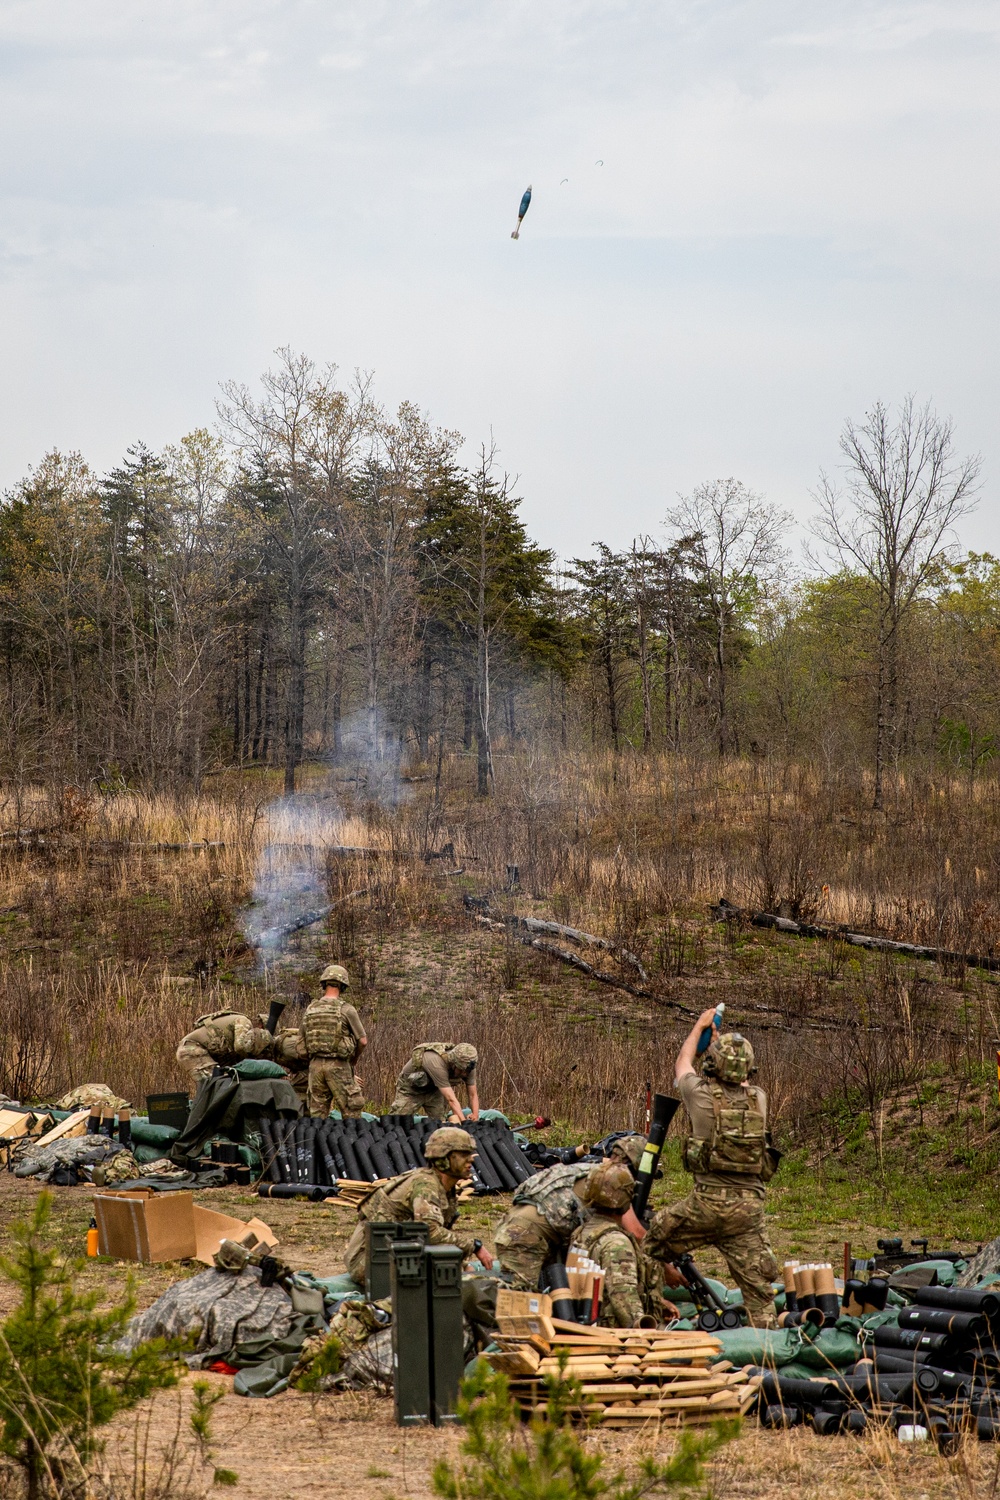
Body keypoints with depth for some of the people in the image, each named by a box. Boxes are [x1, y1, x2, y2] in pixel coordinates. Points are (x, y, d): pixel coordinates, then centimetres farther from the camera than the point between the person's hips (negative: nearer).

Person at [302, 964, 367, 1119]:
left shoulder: (310, 1009, 6)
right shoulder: (346, 1009, -8)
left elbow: (304, 1040, 12)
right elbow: (363, 1041, -4)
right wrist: (353, 1060, 14)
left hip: (315, 1064, 5)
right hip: (338, 1065, -5)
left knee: (316, 1113, 9)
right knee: (350, 1112, 2)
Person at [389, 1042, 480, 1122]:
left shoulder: (467, 1064, -24)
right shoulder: (436, 1062, -44)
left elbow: (473, 1095, -14)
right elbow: (451, 1099, -45)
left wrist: (475, 1119, -29)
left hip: (434, 1089, 5)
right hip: (411, 1089, -5)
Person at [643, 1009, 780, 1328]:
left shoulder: (703, 1095, -6)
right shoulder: (758, 1100, 4)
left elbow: (682, 1064, 17)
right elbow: (739, 1082, 29)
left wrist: (701, 1026, 32)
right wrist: (720, 1037, 39)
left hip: (708, 1201, -3)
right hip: (751, 1204, 3)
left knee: (656, 1238, 19)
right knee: (757, 1283, 5)